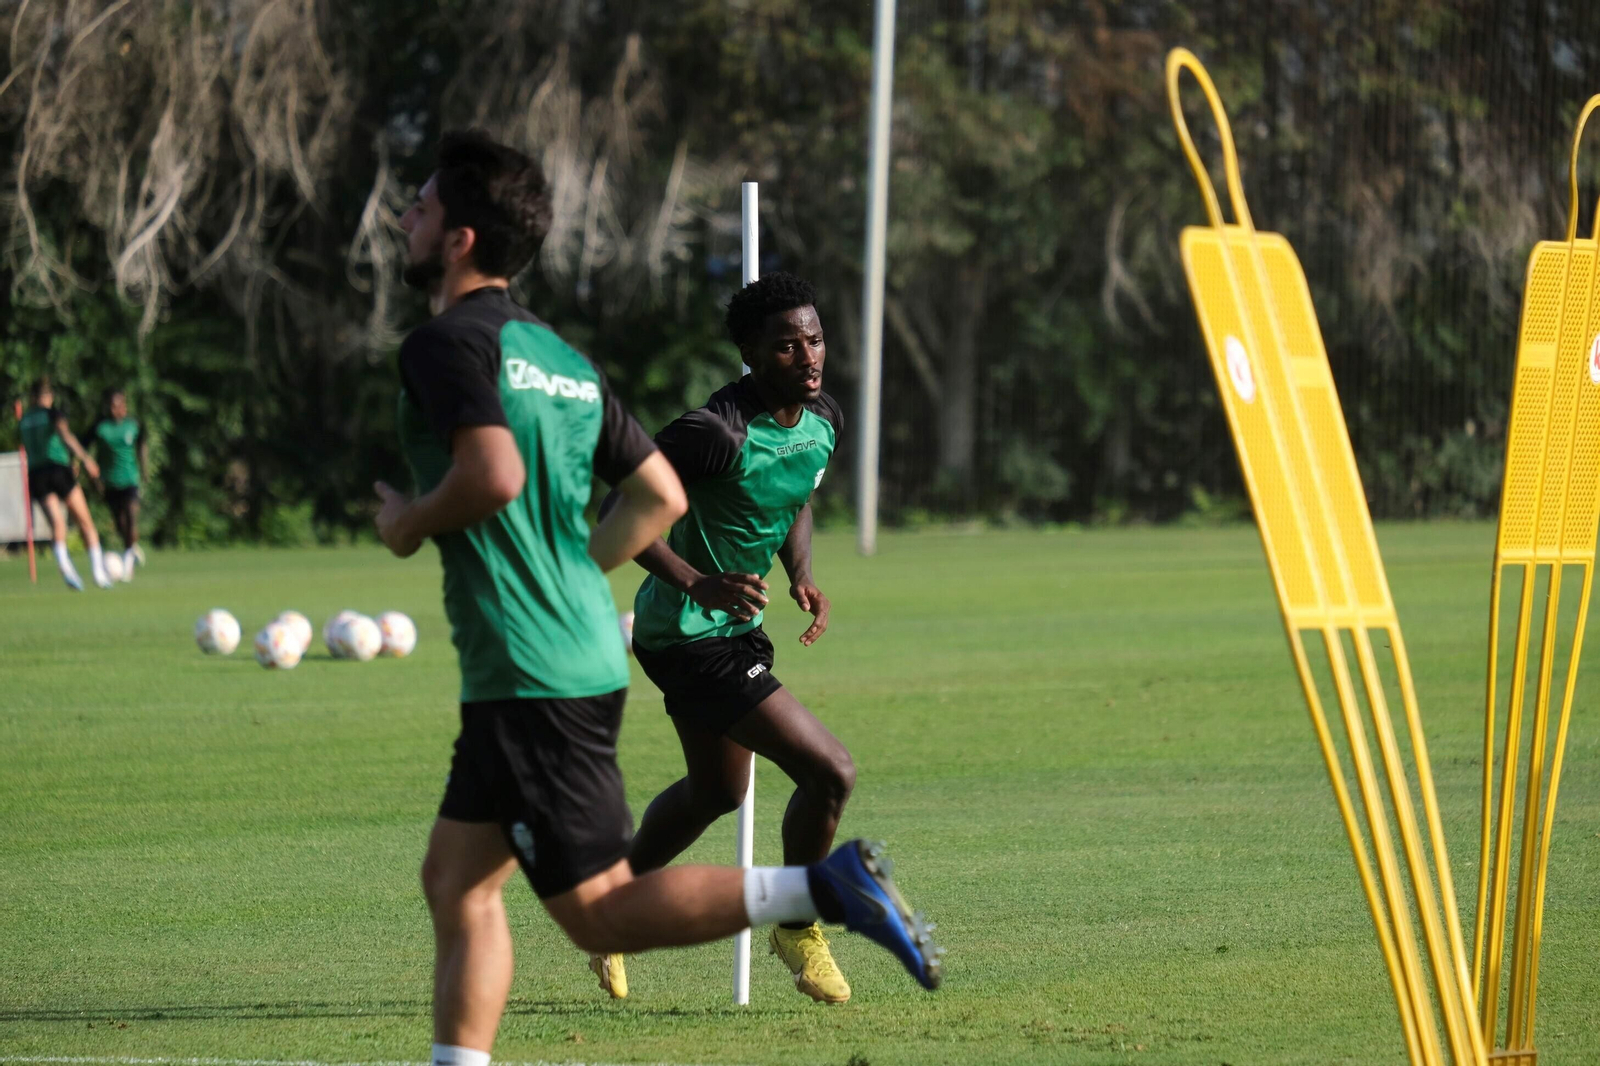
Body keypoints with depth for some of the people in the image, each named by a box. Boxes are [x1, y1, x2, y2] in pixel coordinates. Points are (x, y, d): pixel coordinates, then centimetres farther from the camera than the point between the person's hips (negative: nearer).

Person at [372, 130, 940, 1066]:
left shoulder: (448, 342, -11)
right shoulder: (563, 357, 15)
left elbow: (493, 473, -27)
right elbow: (661, 496, 15)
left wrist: (411, 523, -8)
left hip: (532, 679, -9)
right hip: (582, 651, 9)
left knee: (599, 910, -5)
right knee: (457, 882, 13)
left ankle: (826, 888, -14)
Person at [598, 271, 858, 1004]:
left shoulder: (823, 420, 0)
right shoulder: (718, 433, -27)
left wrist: (802, 577, 1)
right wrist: (701, 585, -33)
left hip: (735, 627, 10)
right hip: (688, 635, -10)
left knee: (716, 792, 27)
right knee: (830, 772, -13)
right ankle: (797, 930, 9)